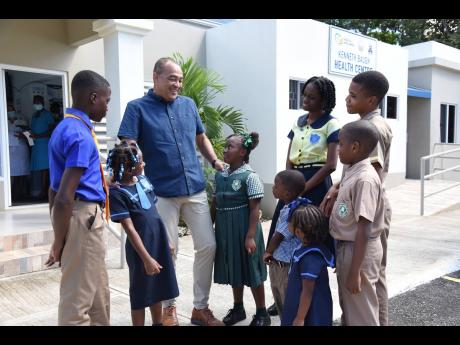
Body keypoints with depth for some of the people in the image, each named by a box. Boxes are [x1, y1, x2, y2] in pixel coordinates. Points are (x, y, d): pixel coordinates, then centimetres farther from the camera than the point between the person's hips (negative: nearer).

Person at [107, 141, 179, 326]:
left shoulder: (143, 179, 5)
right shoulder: (117, 192, -16)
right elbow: (130, 229, -18)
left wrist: (167, 241, 16)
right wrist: (146, 258, -18)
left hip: (159, 244, 7)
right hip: (141, 249, -7)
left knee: (157, 289, 20)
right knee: (141, 294, 9)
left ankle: (158, 323, 37)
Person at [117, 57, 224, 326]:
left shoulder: (188, 104, 11)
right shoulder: (138, 108, -2)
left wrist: (215, 161, 8)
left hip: (196, 189, 5)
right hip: (162, 193, -4)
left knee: (208, 246, 5)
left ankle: (201, 307, 22)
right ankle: (168, 307, 27)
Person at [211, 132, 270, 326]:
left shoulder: (250, 176, -13)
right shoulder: (220, 175, 6)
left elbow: (255, 208, -15)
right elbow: (215, 203, 12)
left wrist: (250, 236, -19)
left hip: (243, 229, -6)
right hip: (225, 229, 6)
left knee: (251, 270, 4)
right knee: (233, 268, 18)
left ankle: (262, 314, 21)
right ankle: (238, 308, 35)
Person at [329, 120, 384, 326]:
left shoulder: (365, 179, -24)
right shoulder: (352, 173, 5)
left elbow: (364, 230, -25)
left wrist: (354, 271, -23)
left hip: (359, 251, -9)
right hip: (346, 247, 9)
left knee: (362, 315, 7)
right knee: (349, 308, 24)